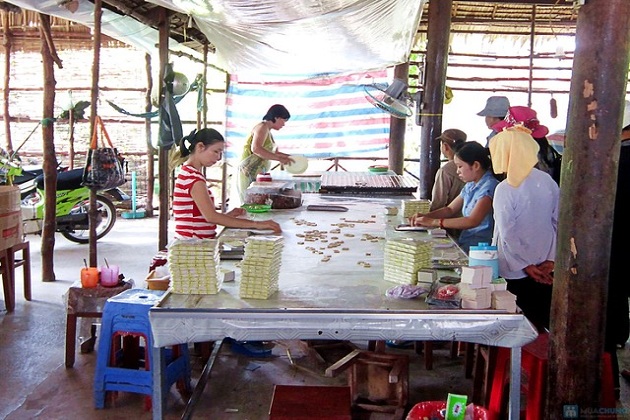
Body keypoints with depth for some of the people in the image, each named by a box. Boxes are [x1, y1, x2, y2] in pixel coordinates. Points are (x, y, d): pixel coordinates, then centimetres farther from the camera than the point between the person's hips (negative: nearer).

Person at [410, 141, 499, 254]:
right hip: (464, 241, 8)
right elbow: (450, 210, 19)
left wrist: (434, 222, -22)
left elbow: (473, 221, -25)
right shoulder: (470, 185, 13)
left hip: (478, 246, -8)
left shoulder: (489, 187, -16)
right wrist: (425, 216, 1)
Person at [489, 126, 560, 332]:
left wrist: (527, 266, -7)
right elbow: (559, 223, 0)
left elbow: (508, 235, -17)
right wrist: (551, 260, 4)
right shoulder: (548, 181, -3)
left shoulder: (505, 189, -18)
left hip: (515, 271, -5)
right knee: (544, 325, 17)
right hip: (545, 270, 5)